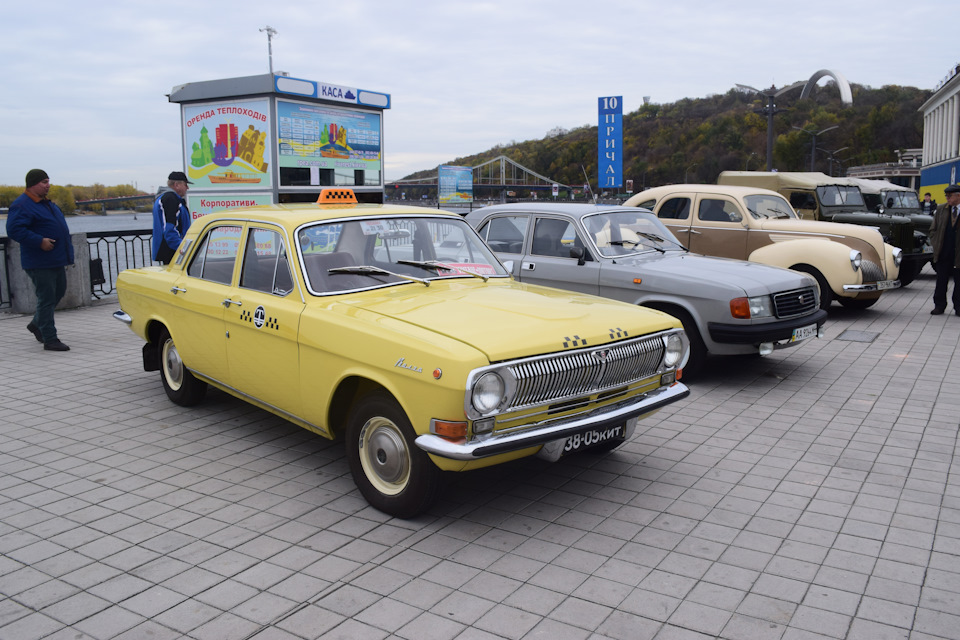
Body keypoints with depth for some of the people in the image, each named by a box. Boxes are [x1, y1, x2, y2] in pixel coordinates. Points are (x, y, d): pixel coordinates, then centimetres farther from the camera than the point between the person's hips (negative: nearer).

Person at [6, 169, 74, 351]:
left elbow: (58, 225, 27)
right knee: (46, 298, -6)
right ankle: (50, 339, 0)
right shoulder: (22, 205, -13)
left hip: (56, 261, 10)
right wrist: (39, 241, -26)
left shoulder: (46, 203, 17)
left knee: (59, 292, 19)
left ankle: (36, 324, 38)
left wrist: (66, 254, 20)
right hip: (40, 263, -9)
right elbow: (14, 229, -23)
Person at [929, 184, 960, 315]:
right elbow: (933, 229, 14)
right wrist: (936, 244, 3)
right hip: (942, 253, 2)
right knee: (941, 281, 6)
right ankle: (939, 306, 15)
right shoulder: (941, 210, 8)